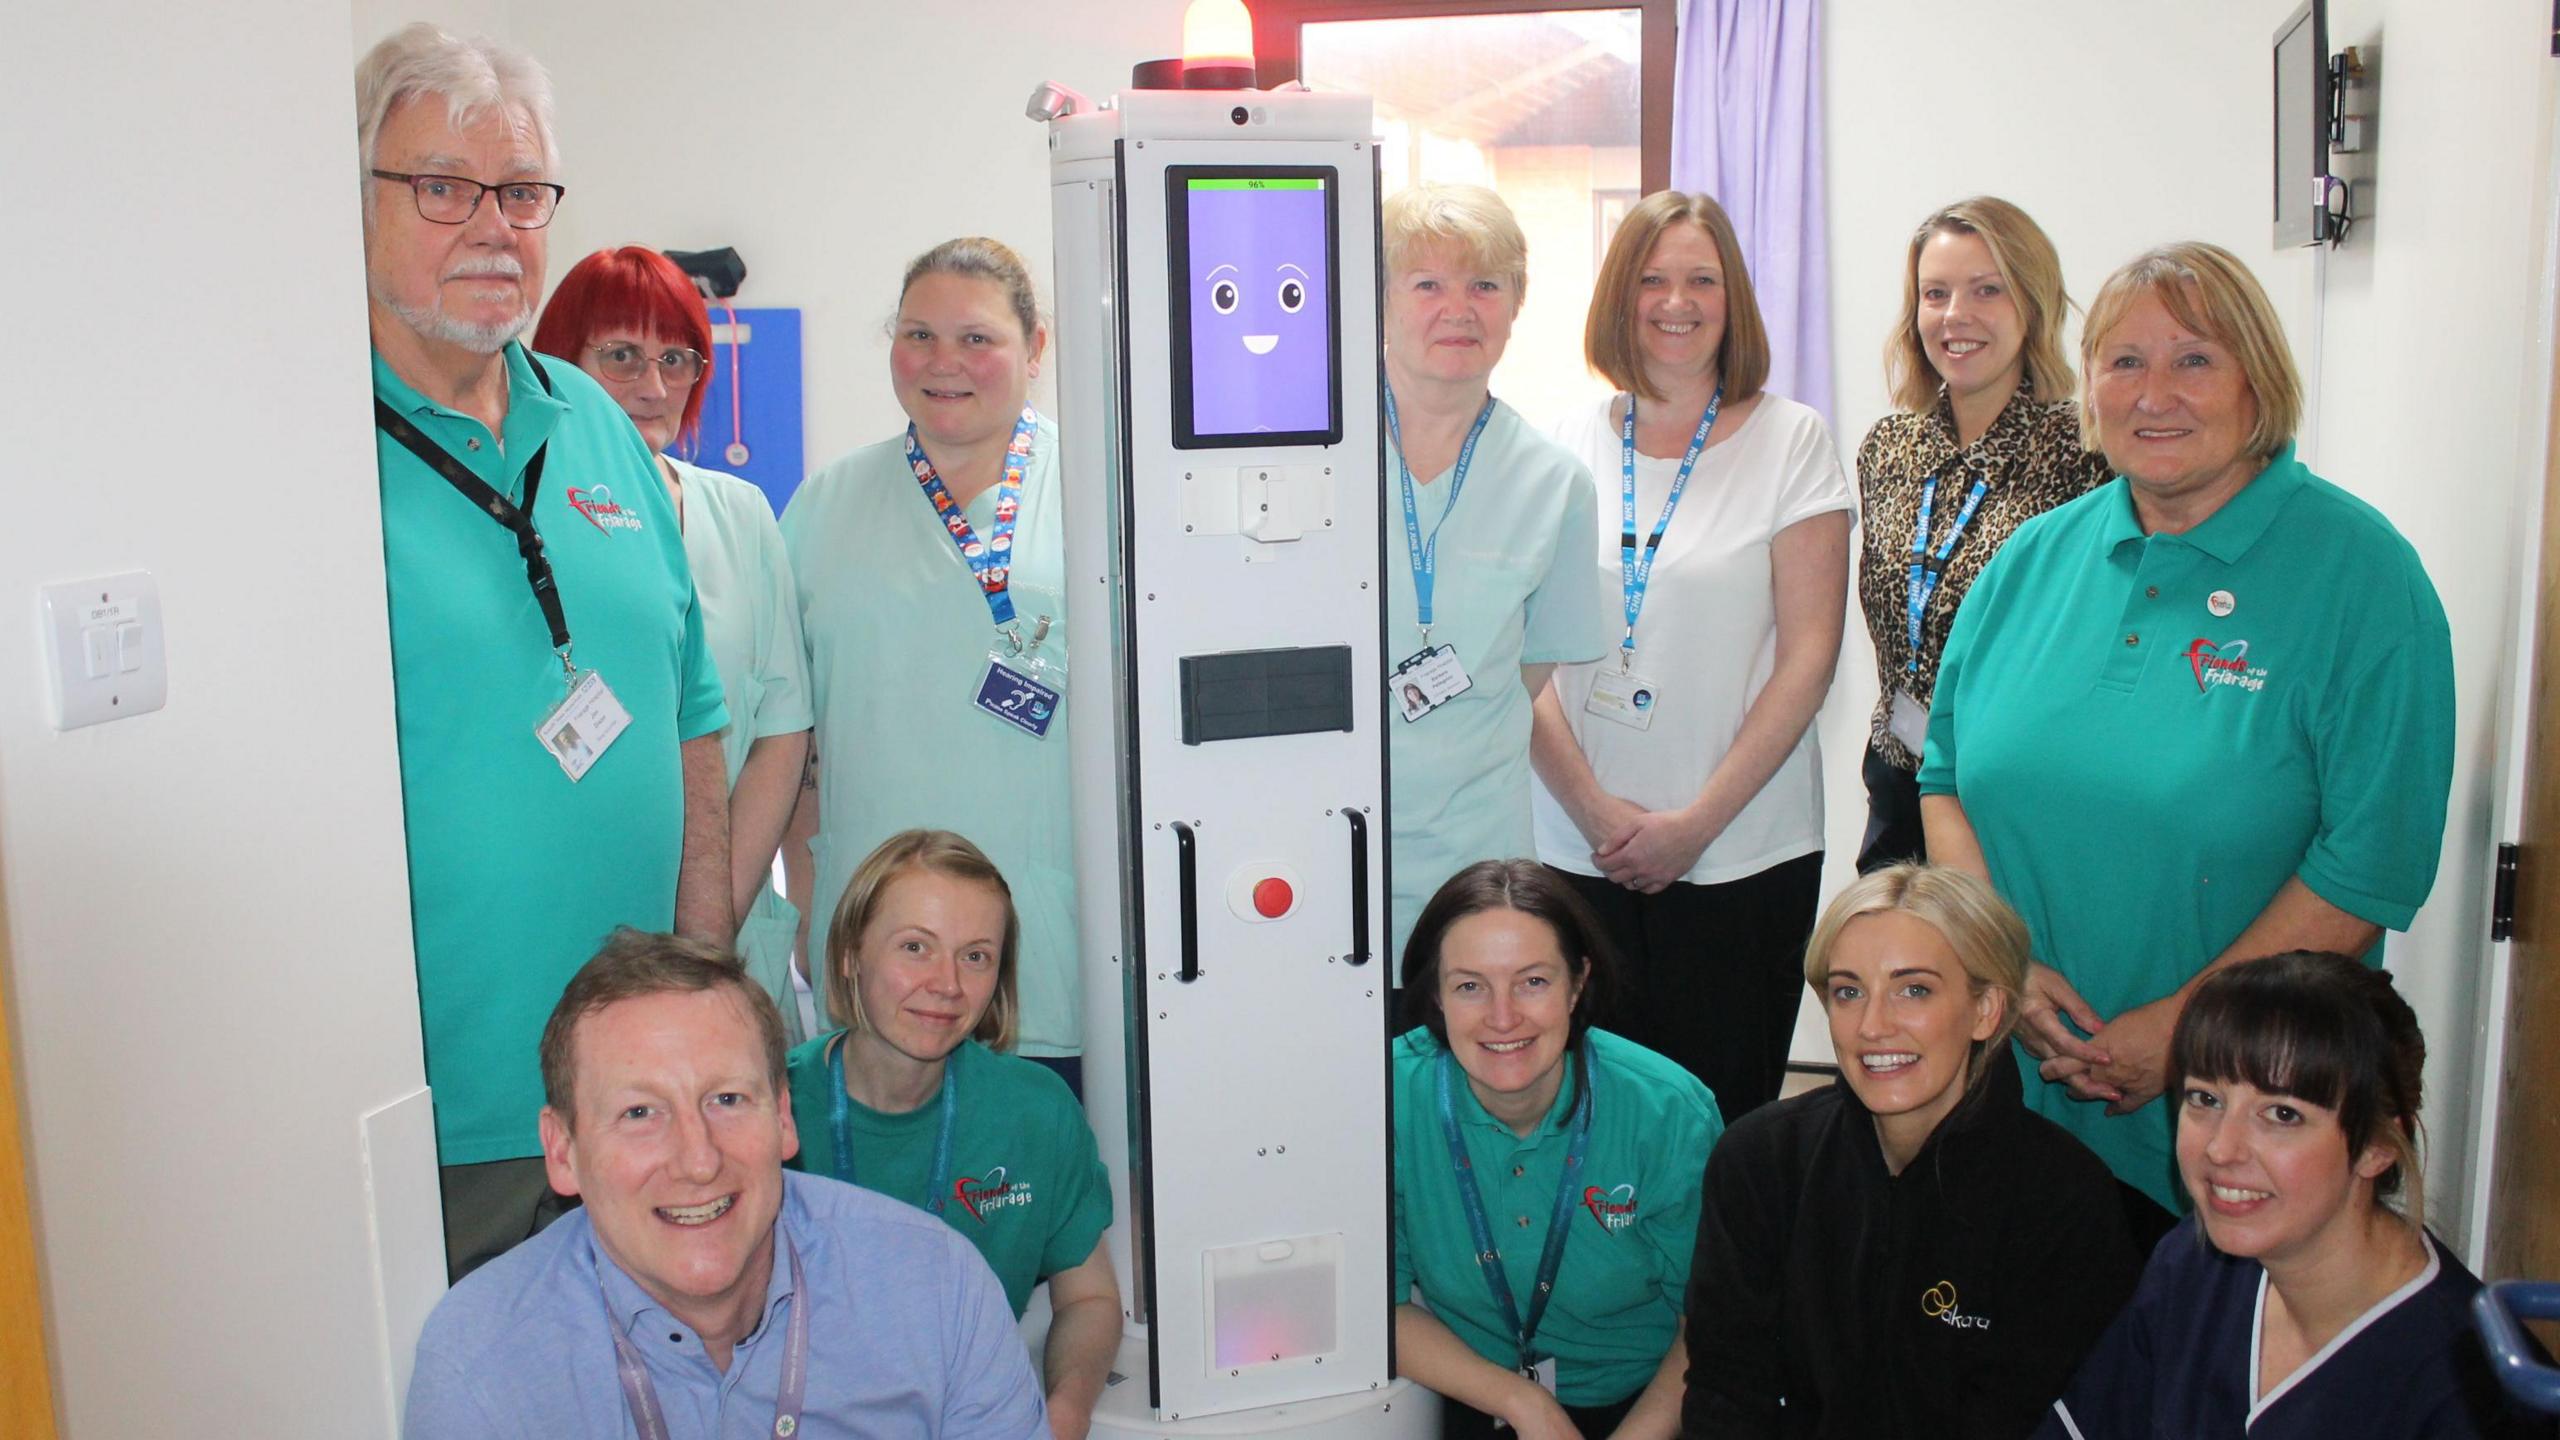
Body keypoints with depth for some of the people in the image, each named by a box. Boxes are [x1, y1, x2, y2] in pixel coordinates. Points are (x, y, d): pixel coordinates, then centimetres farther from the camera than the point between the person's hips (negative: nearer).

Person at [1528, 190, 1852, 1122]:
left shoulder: (1791, 440, 0)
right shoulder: (1570, 444, 6)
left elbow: (1809, 652, -4)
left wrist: (1699, 819, -9)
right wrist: (1591, 803, -6)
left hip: (1744, 854, -2)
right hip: (1578, 849, 2)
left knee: (1720, 1124, 5)